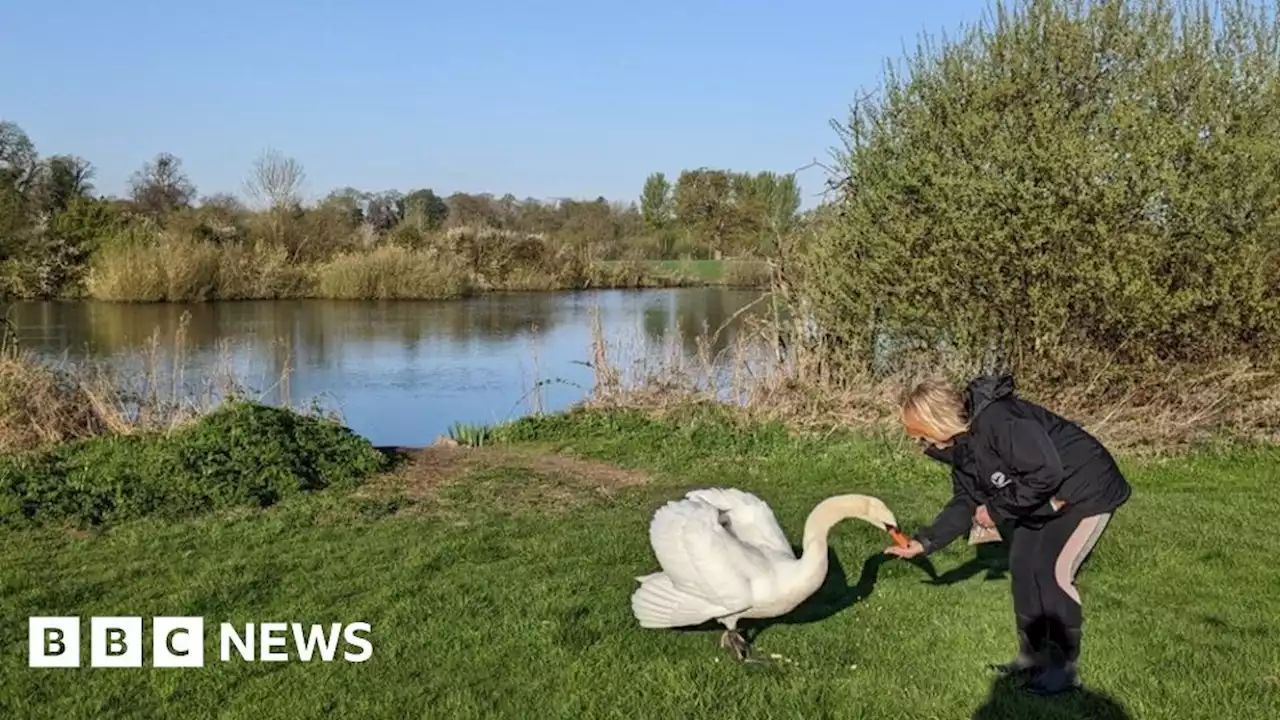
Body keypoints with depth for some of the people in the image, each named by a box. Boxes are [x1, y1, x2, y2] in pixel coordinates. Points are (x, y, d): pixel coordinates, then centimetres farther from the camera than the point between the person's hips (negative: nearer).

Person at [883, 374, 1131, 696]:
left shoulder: (999, 420, -34)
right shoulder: (963, 444, -2)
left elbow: (1046, 473, -35)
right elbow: (966, 502, 5)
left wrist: (997, 511, -23)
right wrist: (925, 542, -5)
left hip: (1088, 490, -10)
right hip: (1045, 499, 10)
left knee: (1050, 570, -13)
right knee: (1021, 563, 8)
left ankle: (1067, 667, 3)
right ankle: (1032, 654, 23)